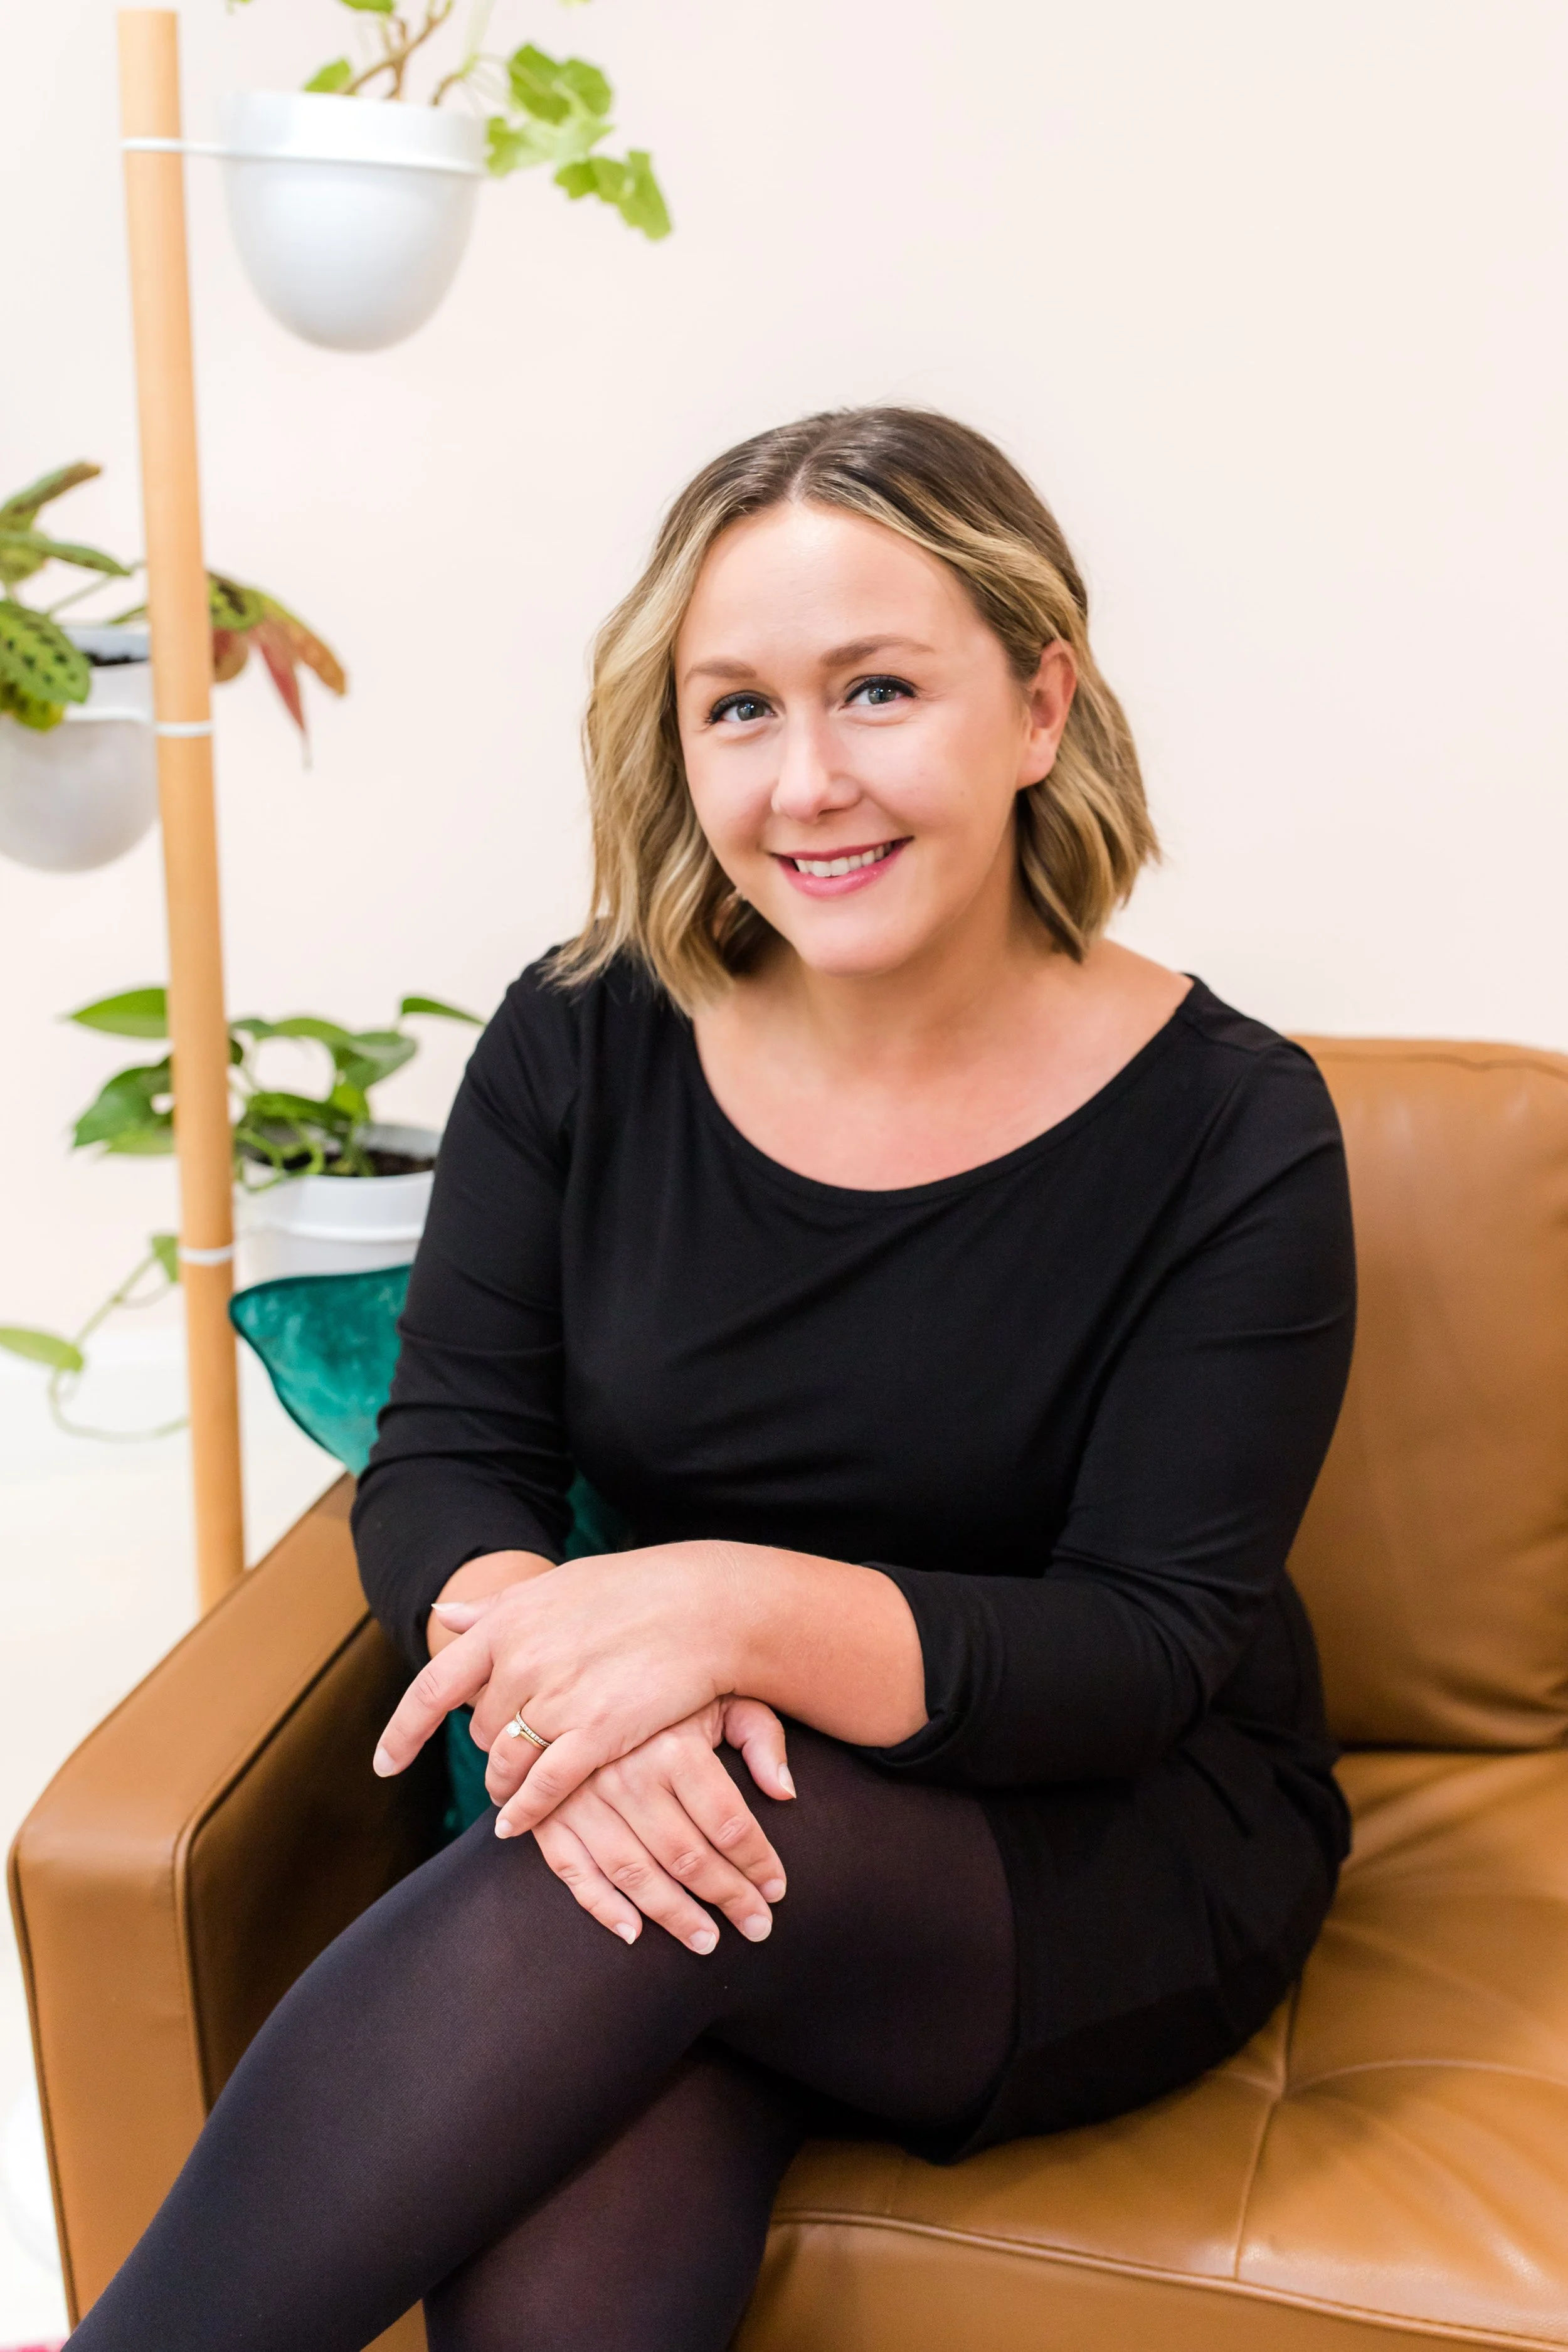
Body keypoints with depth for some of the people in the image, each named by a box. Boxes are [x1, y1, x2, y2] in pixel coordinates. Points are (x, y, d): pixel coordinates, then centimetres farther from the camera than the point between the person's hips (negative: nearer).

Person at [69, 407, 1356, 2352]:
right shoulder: (581, 1047, -2)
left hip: (1110, 1863, -1)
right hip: (687, 1818, 2)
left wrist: (745, 1610, -33)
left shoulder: (1228, 1130, -11)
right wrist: (542, 1637, -28)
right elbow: (442, 1464, -4)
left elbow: (1144, 1651, -15)